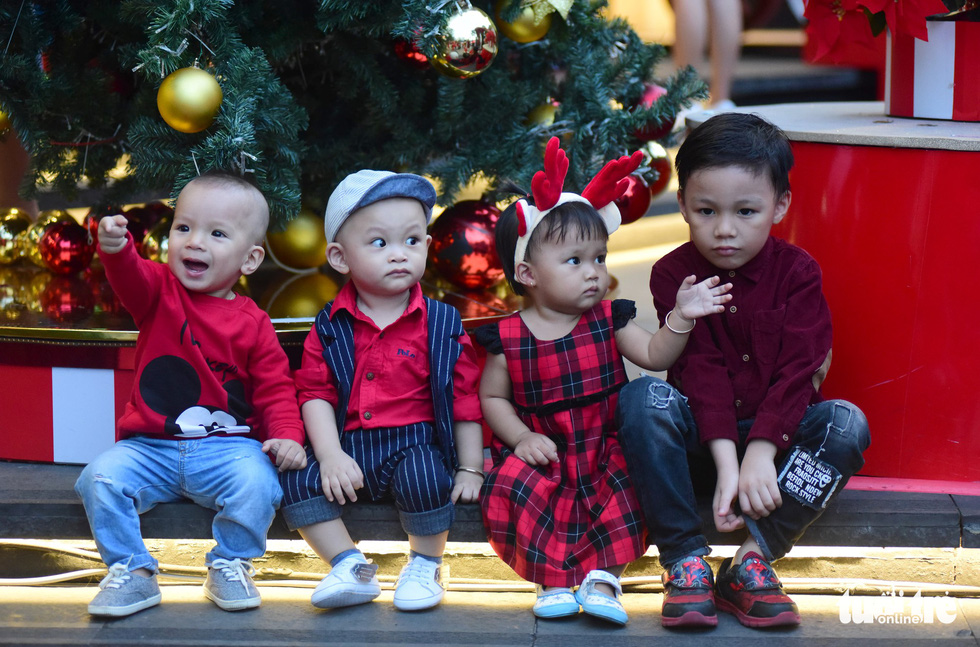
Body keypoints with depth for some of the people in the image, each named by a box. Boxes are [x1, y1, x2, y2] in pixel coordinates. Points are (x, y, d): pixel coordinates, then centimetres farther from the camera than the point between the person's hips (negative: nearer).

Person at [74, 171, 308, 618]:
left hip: (226, 445, -1)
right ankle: (132, 573, -7)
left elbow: (275, 388, 3)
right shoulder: (159, 292, 4)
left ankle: (230, 566, -4)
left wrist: (287, 435, -17)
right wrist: (115, 248, -44)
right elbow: (130, 278, -19)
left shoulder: (253, 324, 2)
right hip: (150, 447, 1)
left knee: (256, 482, -30)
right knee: (100, 479, -23)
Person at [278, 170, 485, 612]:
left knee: (425, 477, -33)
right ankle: (351, 568, -5)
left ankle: (425, 567, -5)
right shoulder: (330, 328, 5)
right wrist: (330, 455, -14)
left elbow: (466, 399, 2)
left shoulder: (441, 325, 1)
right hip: (349, 446, 2)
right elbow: (315, 393, 1)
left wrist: (470, 470, -1)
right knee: (296, 481, -19)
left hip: (415, 443, -2)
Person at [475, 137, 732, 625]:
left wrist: (681, 318, -21)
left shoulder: (608, 321, 1)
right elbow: (492, 396, 3)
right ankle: (553, 580, -19)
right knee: (512, 482, -30)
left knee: (631, 482, -28)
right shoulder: (509, 338, -5)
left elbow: (654, 356, -6)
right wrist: (523, 438, -12)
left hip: (605, 450, 1)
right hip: (545, 454, -1)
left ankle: (603, 576, -22)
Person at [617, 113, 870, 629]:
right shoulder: (673, 274, -6)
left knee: (847, 423, -27)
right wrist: (726, 464, -28)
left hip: (777, 432, 1)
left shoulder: (796, 272, -5)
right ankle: (683, 558, -29)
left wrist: (761, 453, -28)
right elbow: (702, 372, -17)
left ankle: (753, 559, -29)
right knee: (643, 397, -30)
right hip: (701, 439, -1)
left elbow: (796, 371, -14)